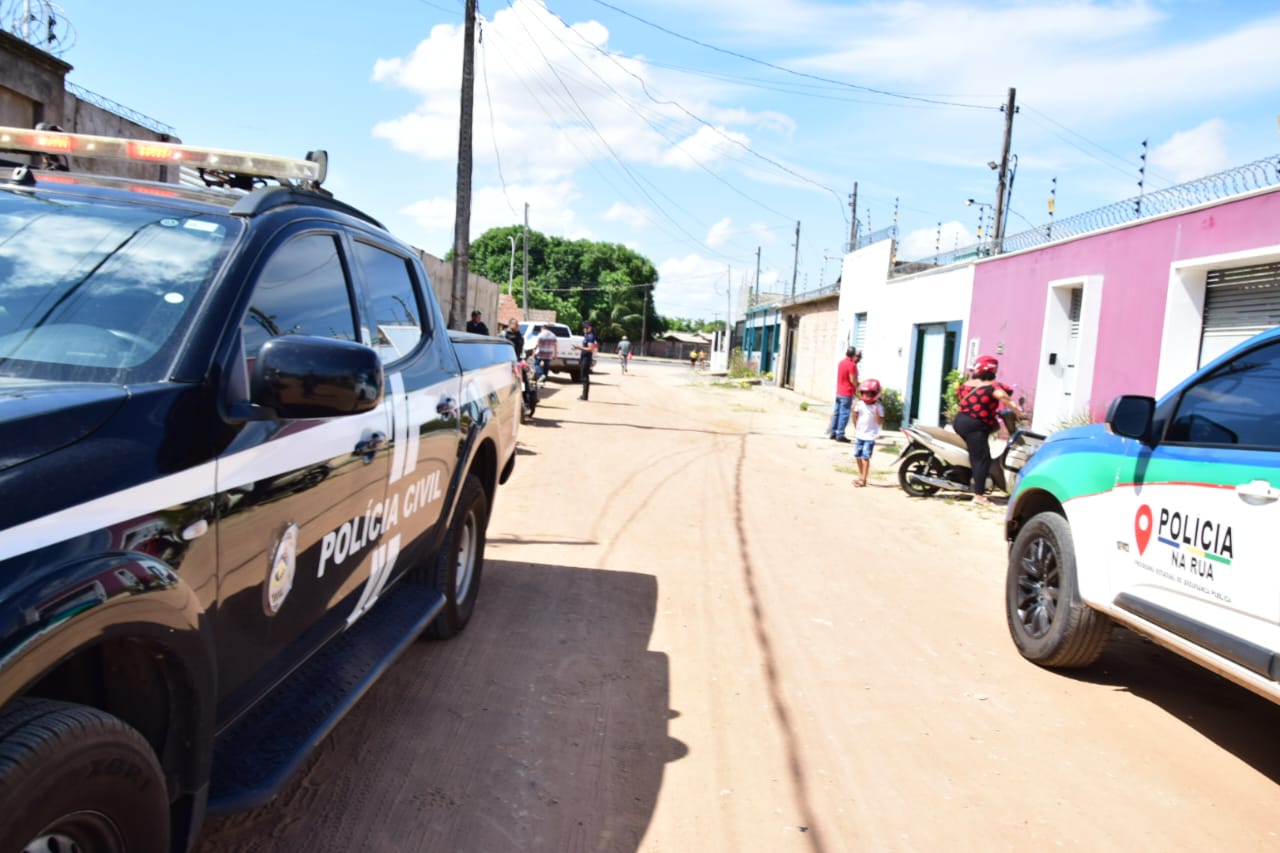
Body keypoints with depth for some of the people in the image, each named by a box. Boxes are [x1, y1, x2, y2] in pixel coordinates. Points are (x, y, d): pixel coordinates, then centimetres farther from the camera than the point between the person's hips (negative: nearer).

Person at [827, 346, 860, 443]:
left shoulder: (841, 362, 10)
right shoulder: (852, 365, -15)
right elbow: (853, 380, -17)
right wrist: (858, 388, -2)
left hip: (839, 392, 8)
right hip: (847, 393, -8)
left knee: (836, 412, 12)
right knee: (844, 414, -4)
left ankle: (832, 433, 15)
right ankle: (840, 435, -3)